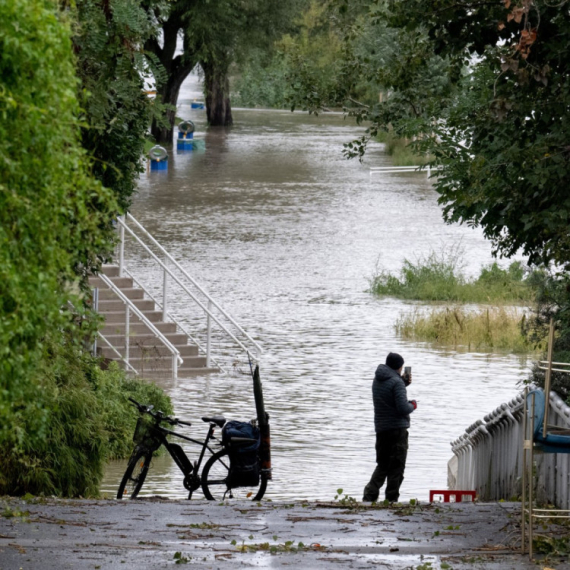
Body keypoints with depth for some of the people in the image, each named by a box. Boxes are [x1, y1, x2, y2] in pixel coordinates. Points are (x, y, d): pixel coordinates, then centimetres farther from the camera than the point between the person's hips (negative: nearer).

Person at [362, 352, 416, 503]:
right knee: (396, 467, 0)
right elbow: (403, 408, -20)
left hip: (381, 428, 7)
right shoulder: (396, 382, -14)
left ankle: (370, 494, 3)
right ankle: (391, 499, -2)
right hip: (397, 428, -7)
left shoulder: (377, 380, 10)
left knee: (382, 465, 16)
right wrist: (413, 405, 1)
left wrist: (404, 383, 17)